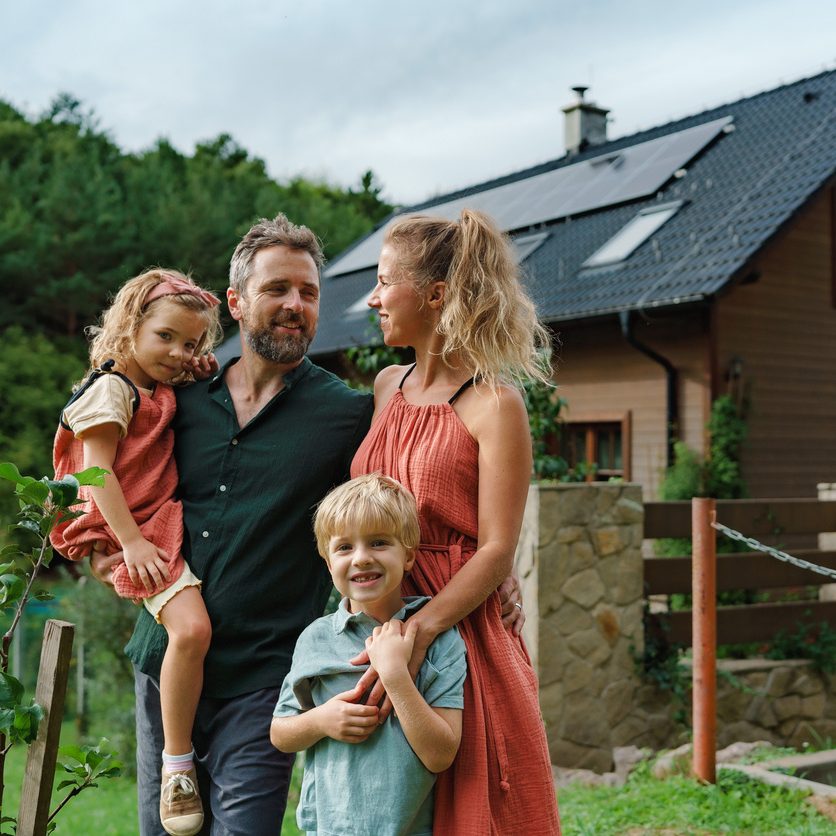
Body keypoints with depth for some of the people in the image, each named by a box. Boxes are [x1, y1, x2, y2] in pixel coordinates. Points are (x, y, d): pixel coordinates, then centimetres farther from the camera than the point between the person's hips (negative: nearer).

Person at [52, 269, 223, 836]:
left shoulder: (167, 394, 17)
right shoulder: (113, 390, -8)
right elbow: (98, 471, -13)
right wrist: (131, 542, -20)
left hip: (173, 522, 9)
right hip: (140, 531, -9)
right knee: (191, 628, -24)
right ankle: (177, 762, -12)